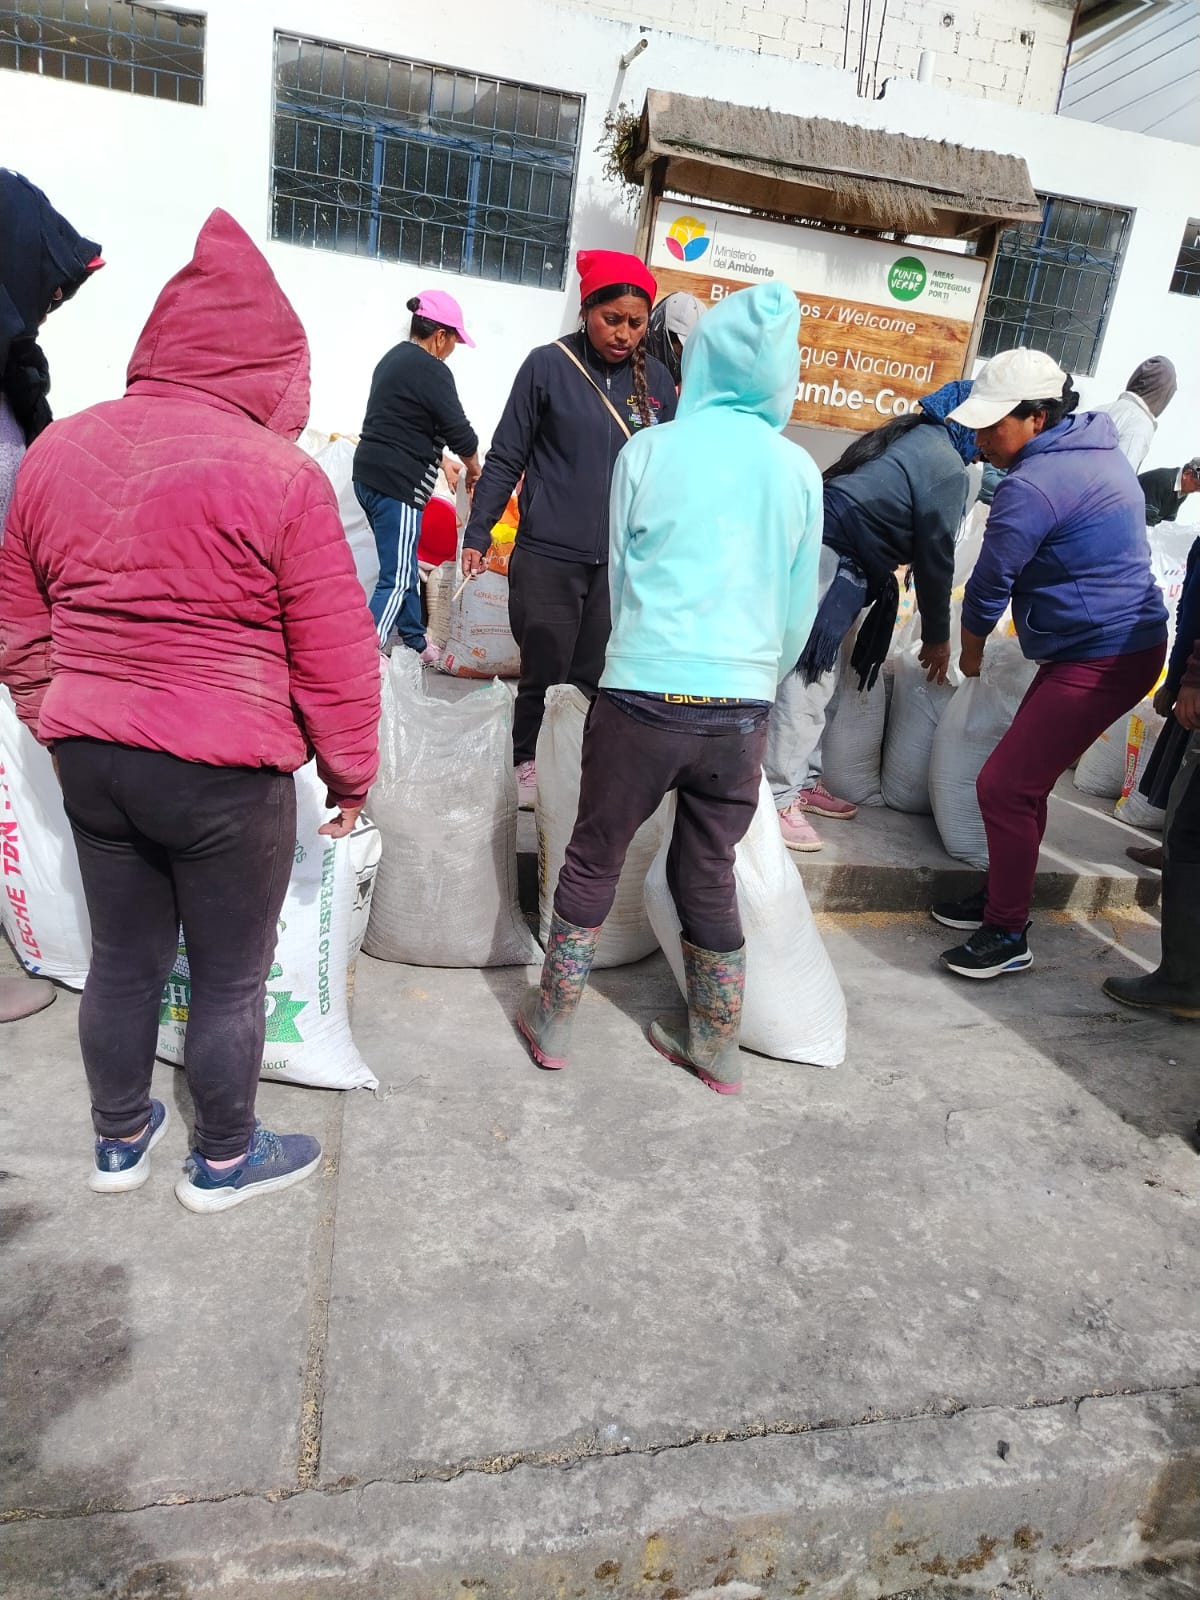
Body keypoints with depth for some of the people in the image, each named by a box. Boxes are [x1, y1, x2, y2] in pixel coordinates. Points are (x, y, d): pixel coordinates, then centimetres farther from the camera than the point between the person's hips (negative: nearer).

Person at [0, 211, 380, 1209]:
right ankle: (224, 1162, 33)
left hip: (91, 759, 6)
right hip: (226, 773, -6)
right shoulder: (281, 475, -14)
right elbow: (337, 657, -11)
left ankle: (120, 1141, 41)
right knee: (231, 978, 13)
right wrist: (351, 772, 2)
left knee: (123, 958, 21)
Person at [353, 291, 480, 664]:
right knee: (397, 580, -7)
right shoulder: (432, 370, -12)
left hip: (370, 475, 10)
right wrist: (474, 469, 8)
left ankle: (415, 643, 30)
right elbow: (459, 431, -10)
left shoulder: (394, 357, 17)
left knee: (404, 567, 19)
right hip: (397, 484, -10)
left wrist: (442, 461, 26)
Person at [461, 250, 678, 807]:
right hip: (548, 557, -2)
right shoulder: (548, 365, -2)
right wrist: (476, 536, -3)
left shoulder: (656, 379, 8)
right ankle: (528, 764, 23)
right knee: (545, 673, 3)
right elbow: (505, 459, 1)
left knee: (594, 677, 5)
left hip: (623, 562, 3)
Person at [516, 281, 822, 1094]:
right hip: (743, 705, 3)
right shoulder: (799, 470, 5)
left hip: (644, 692, -2)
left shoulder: (648, 452, 0)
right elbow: (801, 605, 11)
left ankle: (553, 1021, 28)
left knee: (595, 858, 14)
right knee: (710, 872, 16)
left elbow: (622, 575, 9)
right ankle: (716, 1045, 30)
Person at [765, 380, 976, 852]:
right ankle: (780, 799, -4)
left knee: (818, 680, 15)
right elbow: (934, 557, -5)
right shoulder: (946, 467, -8)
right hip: (831, 562, -10)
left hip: (818, 546, 10)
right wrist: (937, 637, 6)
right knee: (803, 681, -8)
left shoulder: (911, 435, 21)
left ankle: (803, 782, 24)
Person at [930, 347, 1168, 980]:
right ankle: (1001, 895, 30)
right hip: (1126, 640, 11)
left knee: (1004, 786, -8)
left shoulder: (1032, 485, -20)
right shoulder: (1098, 447, 11)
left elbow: (988, 588, -13)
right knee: (1025, 778, 16)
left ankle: (1008, 934, 4)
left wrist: (970, 653, 6)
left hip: (1100, 660, -11)